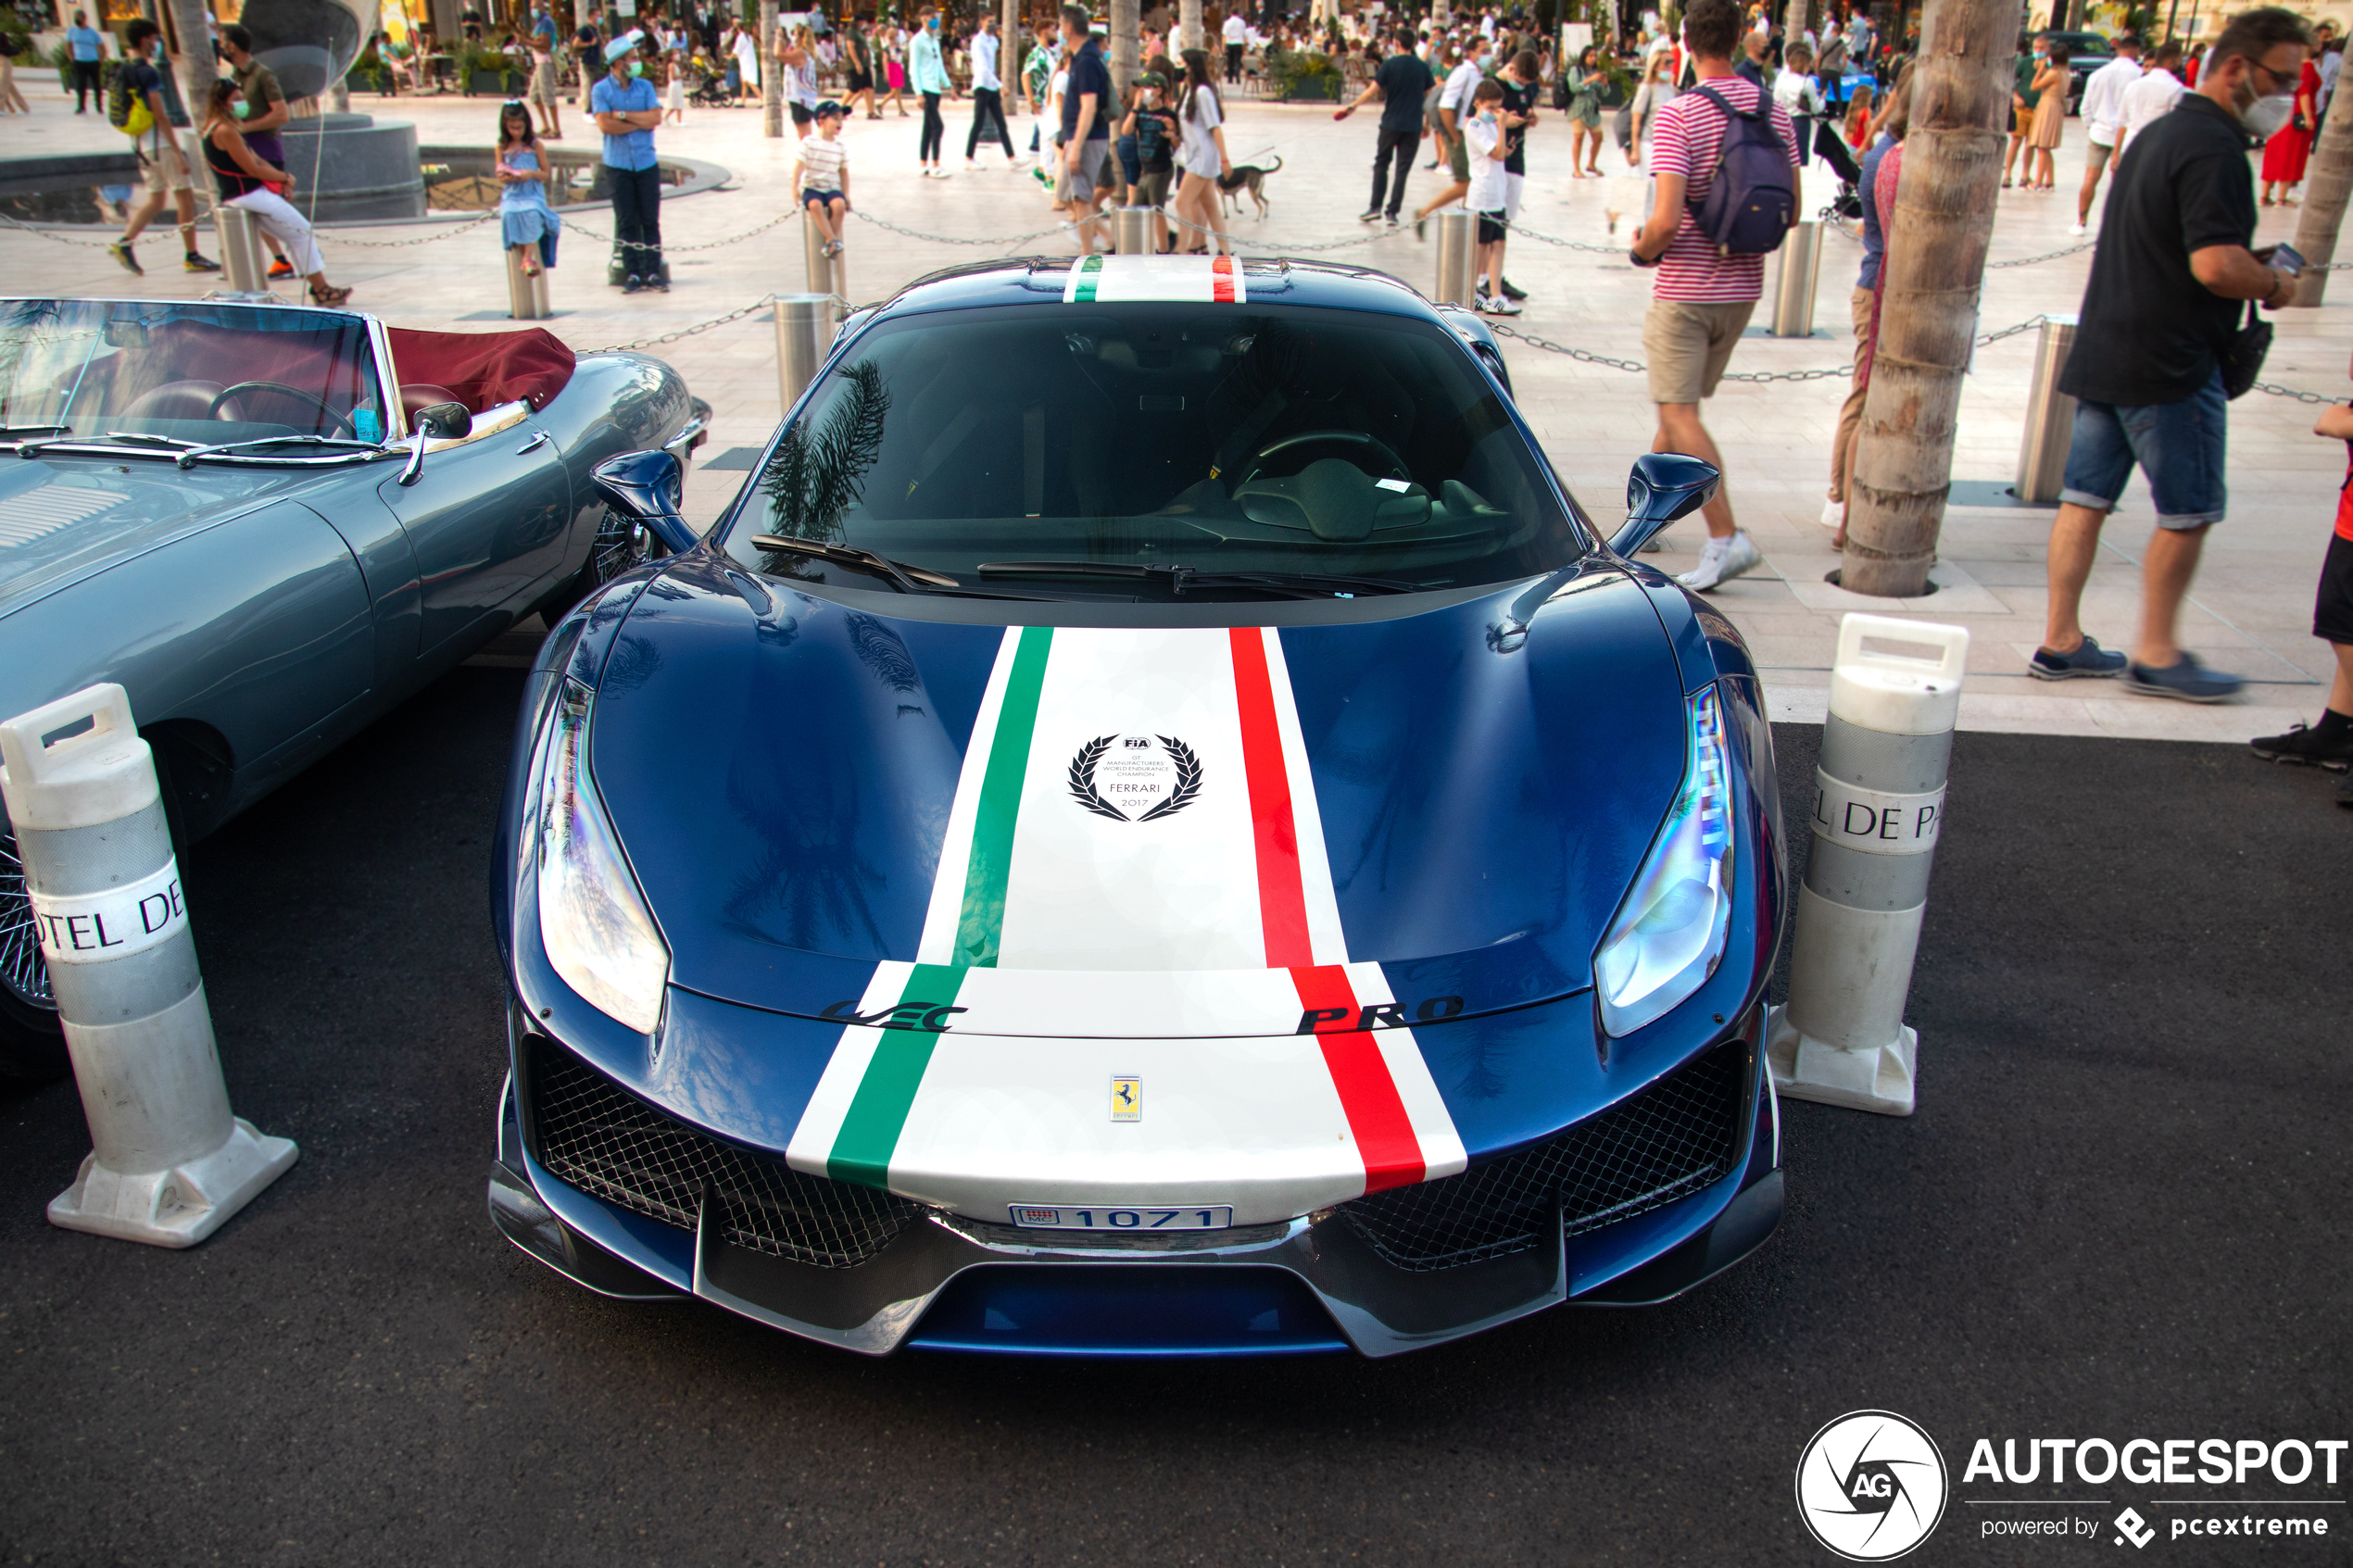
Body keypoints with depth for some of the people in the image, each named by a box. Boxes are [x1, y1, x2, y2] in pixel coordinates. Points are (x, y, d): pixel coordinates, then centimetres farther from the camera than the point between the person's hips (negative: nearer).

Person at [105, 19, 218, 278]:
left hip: (139, 143, 8)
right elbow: (160, 116, -19)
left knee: (155, 200, 13)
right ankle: (191, 256, 3)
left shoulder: (122, 70, 11)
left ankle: (124, 243, 1)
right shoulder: (148, 72, -15)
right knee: (185, 197, 1)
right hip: (159, 143, -8)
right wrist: (178, 152, -17)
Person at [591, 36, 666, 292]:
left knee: (651, 220, 1)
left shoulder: (645, 86, 7)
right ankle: (632, 274, 5)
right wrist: (641, 122, -9)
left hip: (646, 163, 2)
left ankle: (653, 273, 5)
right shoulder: (601, 90, -1)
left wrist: (623, 114, -11)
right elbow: (605, 125, -14)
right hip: (618, 165, -2)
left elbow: (656, 118, -6)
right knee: (626, 222, 1)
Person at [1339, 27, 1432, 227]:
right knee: (1402, 169, 5)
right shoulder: (1423, 67, 3)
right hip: (1413, 126, 2)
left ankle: (1375, 207, 7)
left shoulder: (1390, 64, -6)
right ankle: (1392, 212, 3)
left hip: (1391, 123, -2)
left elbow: (1373, 91, -10)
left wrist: (1353, 106, -2)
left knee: (1381, 164, 12)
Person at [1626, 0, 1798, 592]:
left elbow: (1666, 220, -22)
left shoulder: (1679, 116, -15)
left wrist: (1642, 250, -2)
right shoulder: (1774, 111, 4)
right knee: (1678, 406, 19)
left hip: (1685, 288, -7)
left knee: (1680, 414, -4)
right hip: (1744, 286, 7)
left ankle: (1726, 536, -12)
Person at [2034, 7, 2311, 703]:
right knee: (2189, 510, 3)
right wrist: (2274, 285, -7)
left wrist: (2250, 269, 16)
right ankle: (2156, 653, 11)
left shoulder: (2160, 133, 16)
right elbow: (2217, 265, -26)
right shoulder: (2214, 148, -16)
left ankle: (2062, 640, 14)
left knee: (2086, 496, 9)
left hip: (2104, 351, 9)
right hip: (2170, 364, -9)